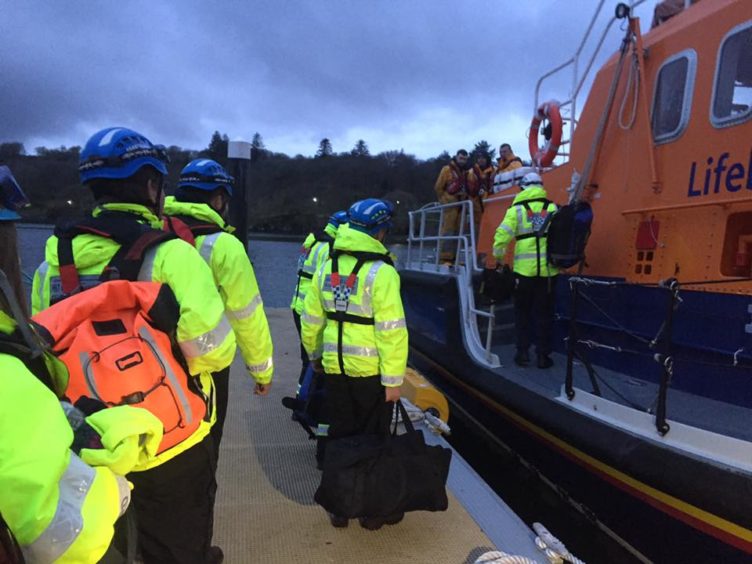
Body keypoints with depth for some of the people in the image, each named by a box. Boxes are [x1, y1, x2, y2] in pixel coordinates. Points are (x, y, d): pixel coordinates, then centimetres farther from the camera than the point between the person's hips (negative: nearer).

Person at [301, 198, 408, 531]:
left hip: (335, 369, 5)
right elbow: (391, 331, -20)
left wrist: (314, 354, 23)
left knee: (340, 437, 18)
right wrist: (393, 378, -15)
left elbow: (311, 320, 9)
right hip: (371, 372, -5)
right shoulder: (381, 272, -16)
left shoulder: (327, 268, 4)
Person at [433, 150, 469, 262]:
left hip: (461, 205, 7)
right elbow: (438, 187, -3)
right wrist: (443, 201, -3)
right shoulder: (447, 169, -1)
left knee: (457, 232, 7)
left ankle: (453, 256, 13)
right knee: (448, 231, -11)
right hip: (449, 204, -7)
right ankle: (444, 257, -11)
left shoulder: (465, 172, 18)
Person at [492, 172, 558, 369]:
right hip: (548, 269, 1)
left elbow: (502, 234, -10)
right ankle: (543, 355, 13)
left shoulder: (516, 209, -1)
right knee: (544, 313, 11)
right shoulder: (553, 208, 5)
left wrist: (498, 254, 5)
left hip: (524, 269, -1)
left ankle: (523, 353, 13)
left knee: (522, 312, 14)